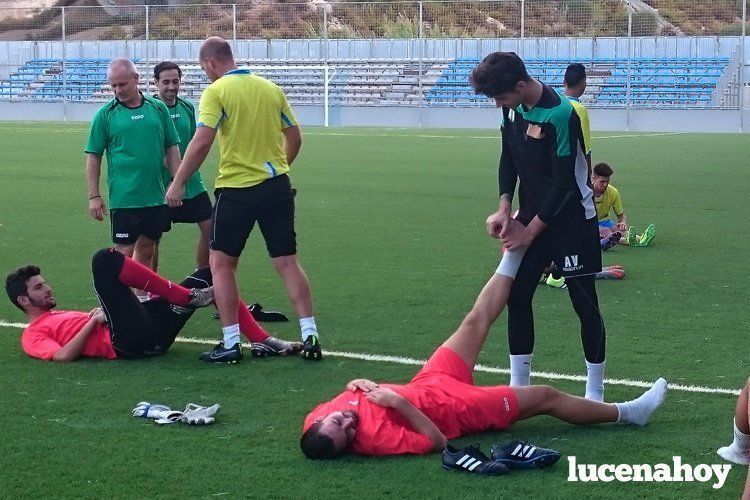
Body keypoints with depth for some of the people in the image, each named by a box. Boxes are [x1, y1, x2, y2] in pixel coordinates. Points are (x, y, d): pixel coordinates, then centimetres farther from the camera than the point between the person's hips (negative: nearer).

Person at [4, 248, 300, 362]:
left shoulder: (63, 317, 34)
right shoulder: (33, 335, 8)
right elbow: (64, 356, -12)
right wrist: (93, 321, -8)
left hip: (150, 335, 9)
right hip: (127, 342, -9)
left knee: (212, 275, 8)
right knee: (105, 259, -20)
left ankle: (261, 342, 0)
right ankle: (188, 296, -16)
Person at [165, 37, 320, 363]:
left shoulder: (216, 91, -8)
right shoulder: (271, 88, 8)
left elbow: (202, 142, -18)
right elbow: (294, 137, 14)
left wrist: (178, 184, -10)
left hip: (236, 189, -5)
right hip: (277, 185, 5)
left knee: (221, 263, 7)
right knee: (288, 263, 8)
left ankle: (231, 344, 3)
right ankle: (309, 337, 4)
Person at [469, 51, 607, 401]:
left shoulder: (560, 115, -26)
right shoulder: (513, 107, -3)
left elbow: (565, 183, -22)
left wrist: (530, 230, -16)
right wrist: (505, 207, -5)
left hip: (572, 220, -7)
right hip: (531, 215, 7)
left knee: (584, 302, 0)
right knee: (517, 295, 5)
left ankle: (595, 391, 10)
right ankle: (519, 385, 14)